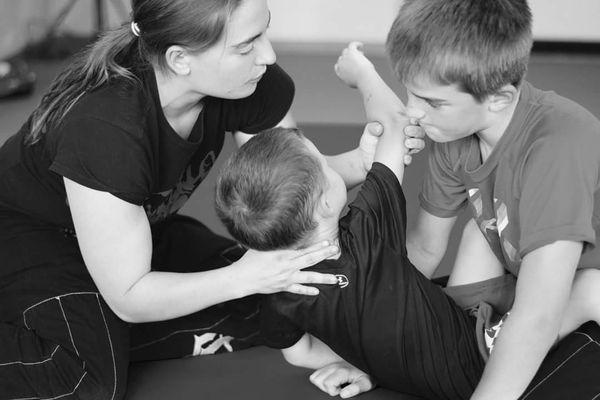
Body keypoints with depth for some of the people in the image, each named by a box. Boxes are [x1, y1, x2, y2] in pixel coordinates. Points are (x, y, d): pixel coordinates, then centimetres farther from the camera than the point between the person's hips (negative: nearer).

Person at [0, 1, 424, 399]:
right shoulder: (105, 126, -38)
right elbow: (128, 297, -30)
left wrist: (359, 162, -26)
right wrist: (244, 276, -39)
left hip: (144, 227, 7)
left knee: (259, 310, -12)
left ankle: (103, 336, -3)